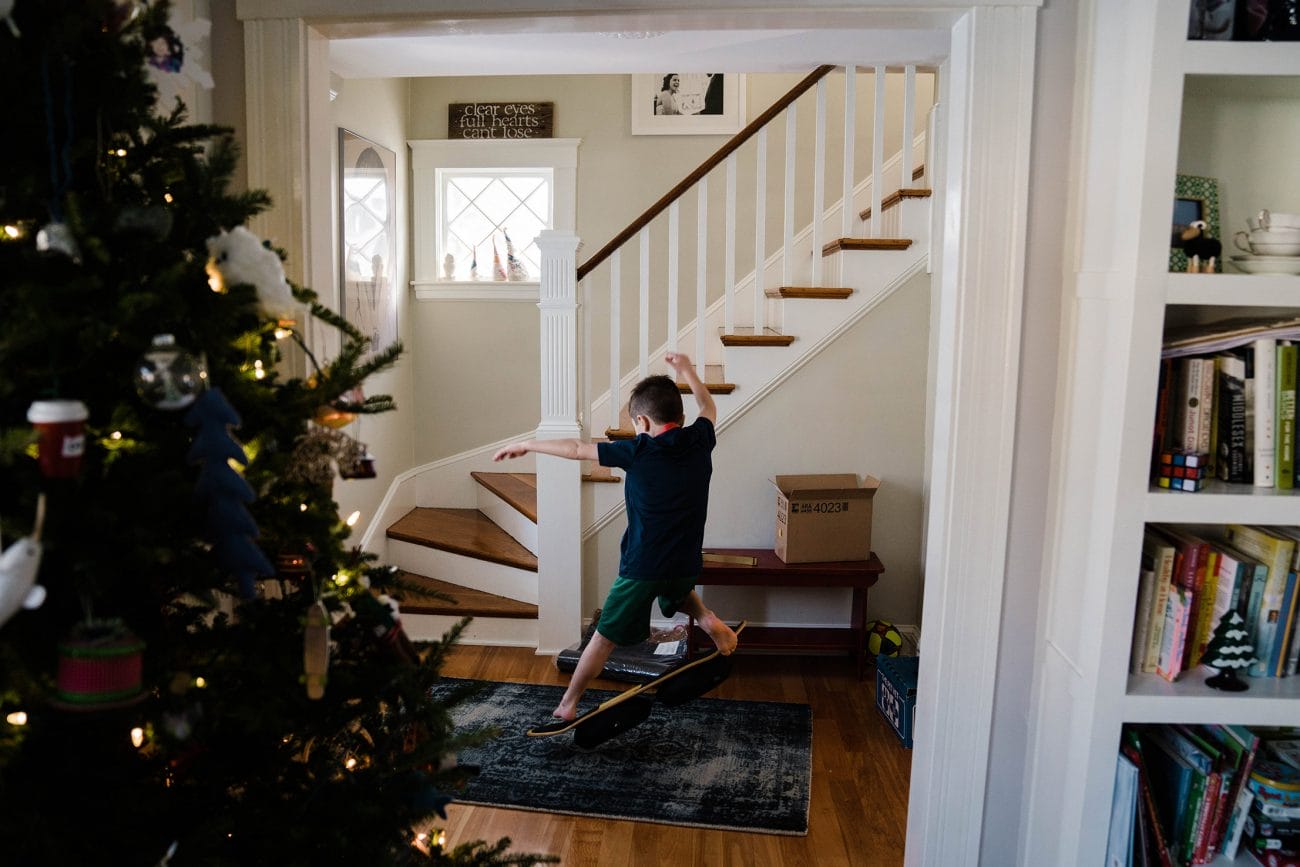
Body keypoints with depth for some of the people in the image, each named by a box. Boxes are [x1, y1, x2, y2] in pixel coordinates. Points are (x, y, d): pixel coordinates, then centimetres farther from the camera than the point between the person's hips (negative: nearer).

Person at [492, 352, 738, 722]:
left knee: (605, 638, 11)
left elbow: (576, 449, -6)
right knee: (679, 594, 39)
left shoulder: (639, 452, -13)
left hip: (642, 567, -4)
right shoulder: (699, 442, -3)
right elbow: (708, 407, 20)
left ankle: (567, 705, 20)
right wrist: (687, 370, 32)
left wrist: (525, 445, 6)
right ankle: (707, 619, 13)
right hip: (686, 564, 4)